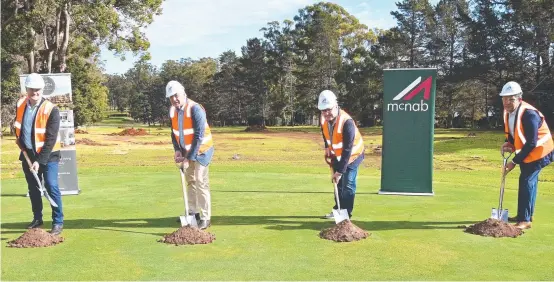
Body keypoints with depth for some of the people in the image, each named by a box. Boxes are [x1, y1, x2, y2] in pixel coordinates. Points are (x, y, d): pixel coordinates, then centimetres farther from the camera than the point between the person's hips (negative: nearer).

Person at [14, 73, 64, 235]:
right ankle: (37, 219, 28)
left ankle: (58, 222, -2)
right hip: (27, 153, 5)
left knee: (51, 187, -11)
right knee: (33, 188, 14)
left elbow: (51, 139, -20)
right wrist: (20, 141, 8)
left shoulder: (51, 110, -19)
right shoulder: (20, 105, -2)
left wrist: (40, 161, -24)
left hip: (48, 154, -5)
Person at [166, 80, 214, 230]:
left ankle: (205, 218, -6)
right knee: (189, 181, 12)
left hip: (201, 150, -7)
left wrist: (189, 157, -23)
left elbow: (199, 136, -25)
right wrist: (177, 150, -5)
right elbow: (174, 132, 10)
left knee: (201, 182, -11)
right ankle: (193, 212, 24)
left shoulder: (195, 109, -23)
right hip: (187, 150, 7)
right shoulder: (172, 111, 0)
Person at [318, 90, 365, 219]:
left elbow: (347, 149, -36)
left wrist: (340, 171, -36)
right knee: (338, 182, 15)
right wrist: (327, 147, -1)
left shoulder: (347, 122, -37)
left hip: (352, 154, -7)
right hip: (337, 154, 7)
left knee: (348, 183, -13)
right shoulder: (324, 118, -16)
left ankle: (346, 213, -2)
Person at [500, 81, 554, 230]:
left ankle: (525, 220, -8)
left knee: (526, 181, -13)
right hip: (527, 151, 9)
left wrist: (515, 161, -26)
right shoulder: (508, 112, -2)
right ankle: (525, 215, 30)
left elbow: (531, 143, -30)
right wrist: (508, 144, -11)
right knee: (528, 181, 17)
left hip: (539, 151, -9)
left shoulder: (529, 114, -30)